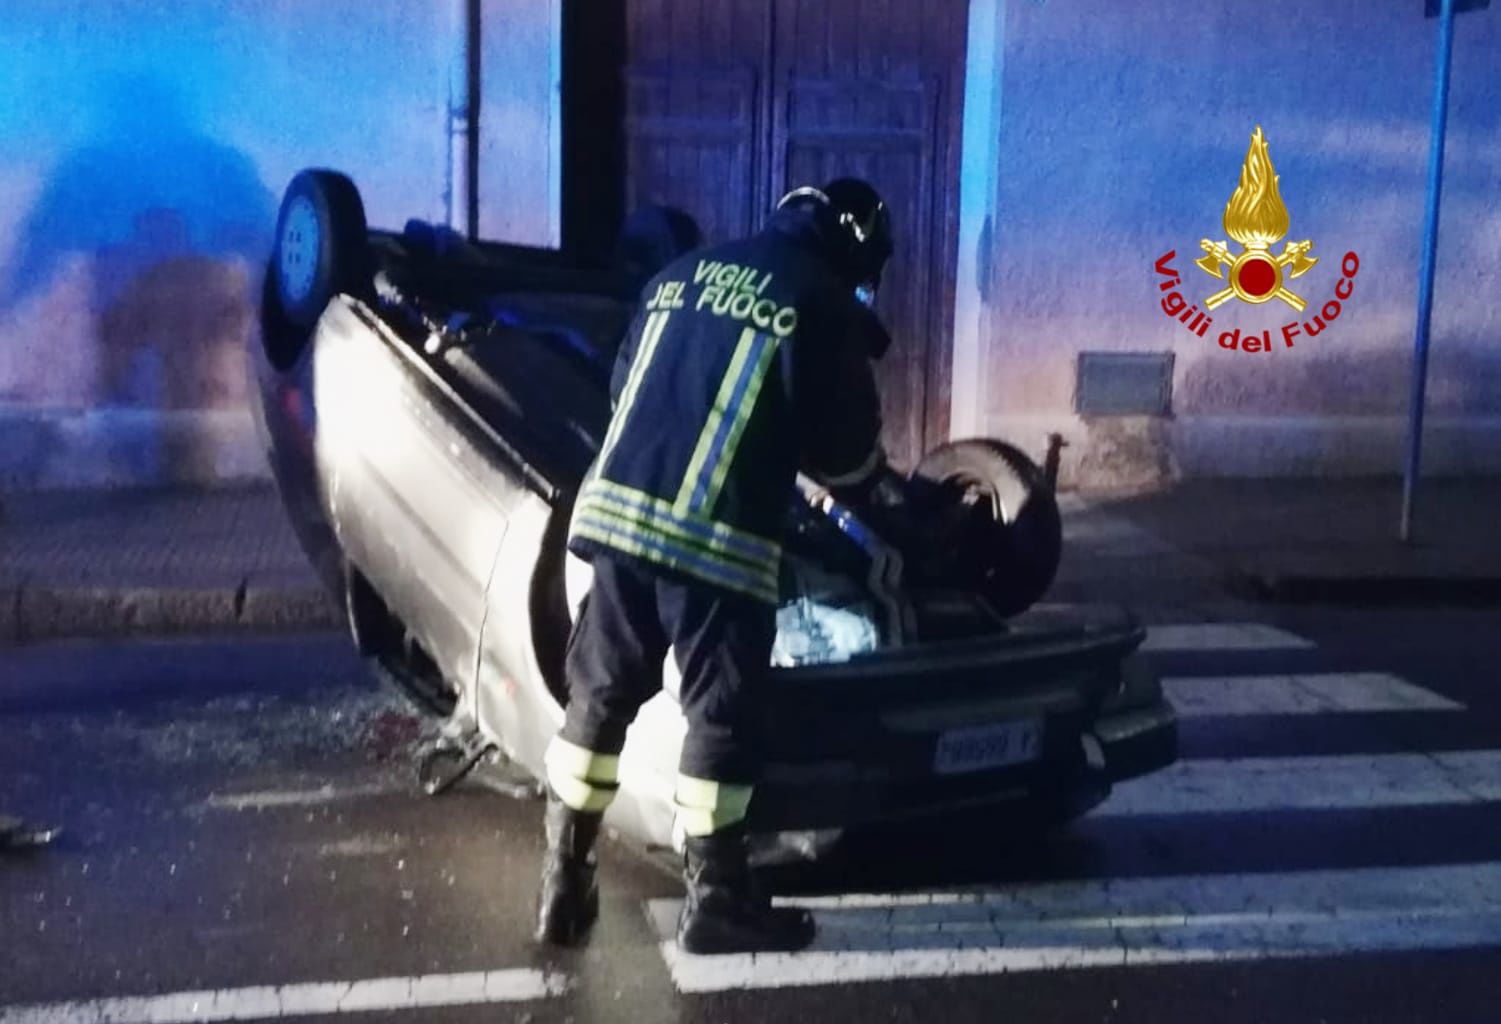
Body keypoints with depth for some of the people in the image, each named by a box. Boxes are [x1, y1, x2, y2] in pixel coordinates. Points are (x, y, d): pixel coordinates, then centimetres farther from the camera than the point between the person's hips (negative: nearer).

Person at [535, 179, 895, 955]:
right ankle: (714, 899, 15)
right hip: (715, 537, -6)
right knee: (721, 716, 6)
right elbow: (847, 449, 4)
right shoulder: (824, 308, 0)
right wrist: (870, 484, 26)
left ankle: (564, 883, 19)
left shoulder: (681, 274, 18)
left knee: (599, 696, 14)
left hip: (617, 508, 6)